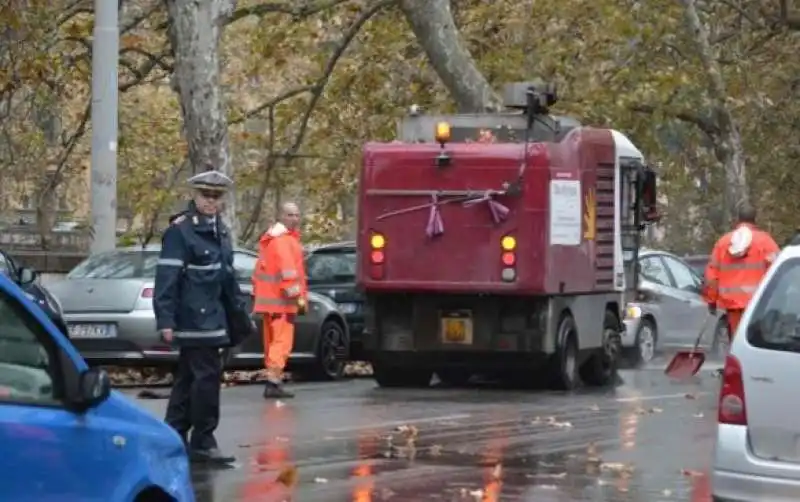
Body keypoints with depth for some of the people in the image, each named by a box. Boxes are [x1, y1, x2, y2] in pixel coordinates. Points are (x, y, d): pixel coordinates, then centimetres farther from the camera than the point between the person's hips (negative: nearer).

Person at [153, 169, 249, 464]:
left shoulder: (219, 230, 16)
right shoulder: (180, 230, -10)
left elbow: (226, 275, 23)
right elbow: (167, 277, -15)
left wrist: (239, 311, 22)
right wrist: (166, 320, -20)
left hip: (212, 317, 9)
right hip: (193, 318, -9)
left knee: (187, 379, 13)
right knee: (207, 375, -11)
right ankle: (202, 442, -6)